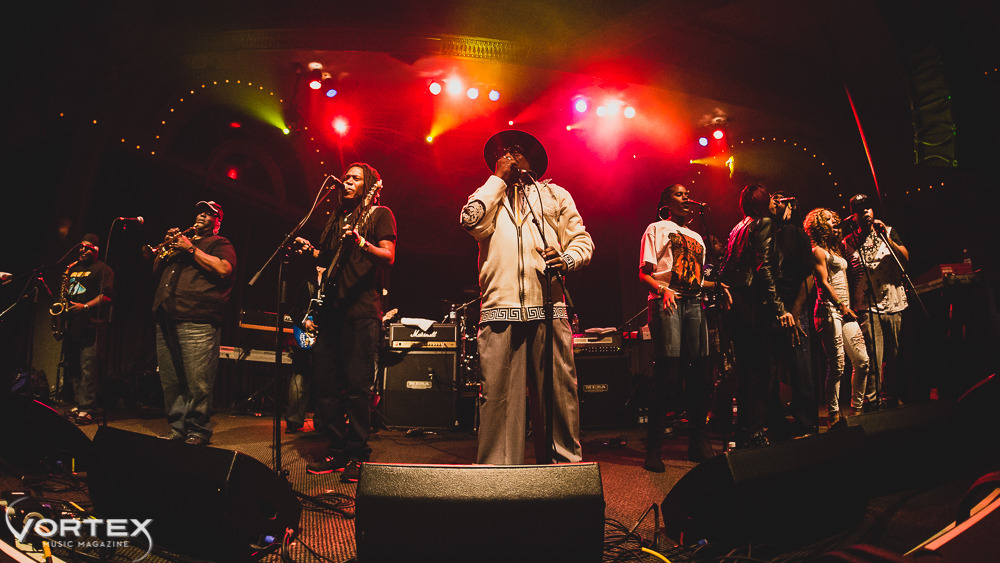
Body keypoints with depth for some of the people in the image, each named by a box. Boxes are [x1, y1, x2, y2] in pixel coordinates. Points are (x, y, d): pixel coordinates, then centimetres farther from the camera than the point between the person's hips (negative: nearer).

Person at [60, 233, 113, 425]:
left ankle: (86, 410, -10)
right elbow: (67, 292, 30)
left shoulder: (102, 269, 0)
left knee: (88, 369, -11)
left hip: (91, 326, -8)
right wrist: (64, 304, 9)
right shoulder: (73, 268, 23)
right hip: (72, 324, 8)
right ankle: (77, 405, 19)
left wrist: (85, 306, -19)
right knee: (73, 367, 11)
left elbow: (106, 295, -10)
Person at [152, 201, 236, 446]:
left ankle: (198, 431, 0)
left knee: (197, 383, -9)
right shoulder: (182, 240, 29)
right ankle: (178, 428, 17)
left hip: (197, 321, -7)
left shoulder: (219, 244, 9)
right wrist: (167, 247, 10)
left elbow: (223, 269, -11)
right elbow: (157, 268, 28)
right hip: (167, 319, 7)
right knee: (170, 382, 8)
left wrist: (191, 249, -6)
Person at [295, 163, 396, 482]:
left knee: (358, 385, -7)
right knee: (325, 381, 5)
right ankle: (337, 450, 15)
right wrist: (311, 251, 10)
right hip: (331, 307, 7)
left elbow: (388, 256, -6)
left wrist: (361, 242, -22)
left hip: (362, 308, -7)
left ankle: (357, 455, 2)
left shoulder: (380, 214, 6)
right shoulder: (337, 217, 25)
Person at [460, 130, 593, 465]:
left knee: (559, 391, -3)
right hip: (499, 306, 0)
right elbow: (472, 222, -1)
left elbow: (583, 240, 16)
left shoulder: (554, 194, 24)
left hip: (548, 305, 1)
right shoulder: (487, 195, 23)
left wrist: (567, 259, -6)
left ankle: (566, 464, 8)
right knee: (497, 393, -5)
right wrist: (498, 178, 8)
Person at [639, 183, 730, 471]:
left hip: (693, 304, 6)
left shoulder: (697, 237, 27)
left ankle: (698, 442, 12)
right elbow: (644, 274, -2)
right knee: (667, 374, -12)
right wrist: (662, 290, -20)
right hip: (667, 303, -6)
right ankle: (653, 448, -4)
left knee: (701, 373, 0)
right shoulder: (657, 229, 8)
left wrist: (718, 285, 10)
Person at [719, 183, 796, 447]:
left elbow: (726, 269, 19)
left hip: (734, 303, 9)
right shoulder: (764, 223, -3)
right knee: (761, 370, -7)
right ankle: (754, 434, -7)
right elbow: (763, 269, -15)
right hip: (752, 303, -9)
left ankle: (744, 433, 17)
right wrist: (780, 309, -18)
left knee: (747, 370, 12)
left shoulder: (739, 227, 22)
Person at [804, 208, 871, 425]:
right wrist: (842, 306, -11)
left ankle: (857, 409, 18)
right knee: (837, 366, -9)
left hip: (844, 310, 8)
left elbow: (843, 282, 24)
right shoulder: (818, 251, -3)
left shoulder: (836, 249, 21)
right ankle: (833, 415, -1)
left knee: (862, 360, 6)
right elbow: (824, 283, -10)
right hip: (830, 310, -8)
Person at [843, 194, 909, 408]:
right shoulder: (848, 243, 8)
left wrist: (885, 237, -10)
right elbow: (845, 276, 9)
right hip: (867, 307, -2)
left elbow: (905, 258, 1)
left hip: (895, 303, 2)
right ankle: (874, 399, -1)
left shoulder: (889, 232, 13)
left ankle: (891, 397, 16)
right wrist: (847, 306, 1)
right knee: (873, 358, -7)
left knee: (895, 355, 5)